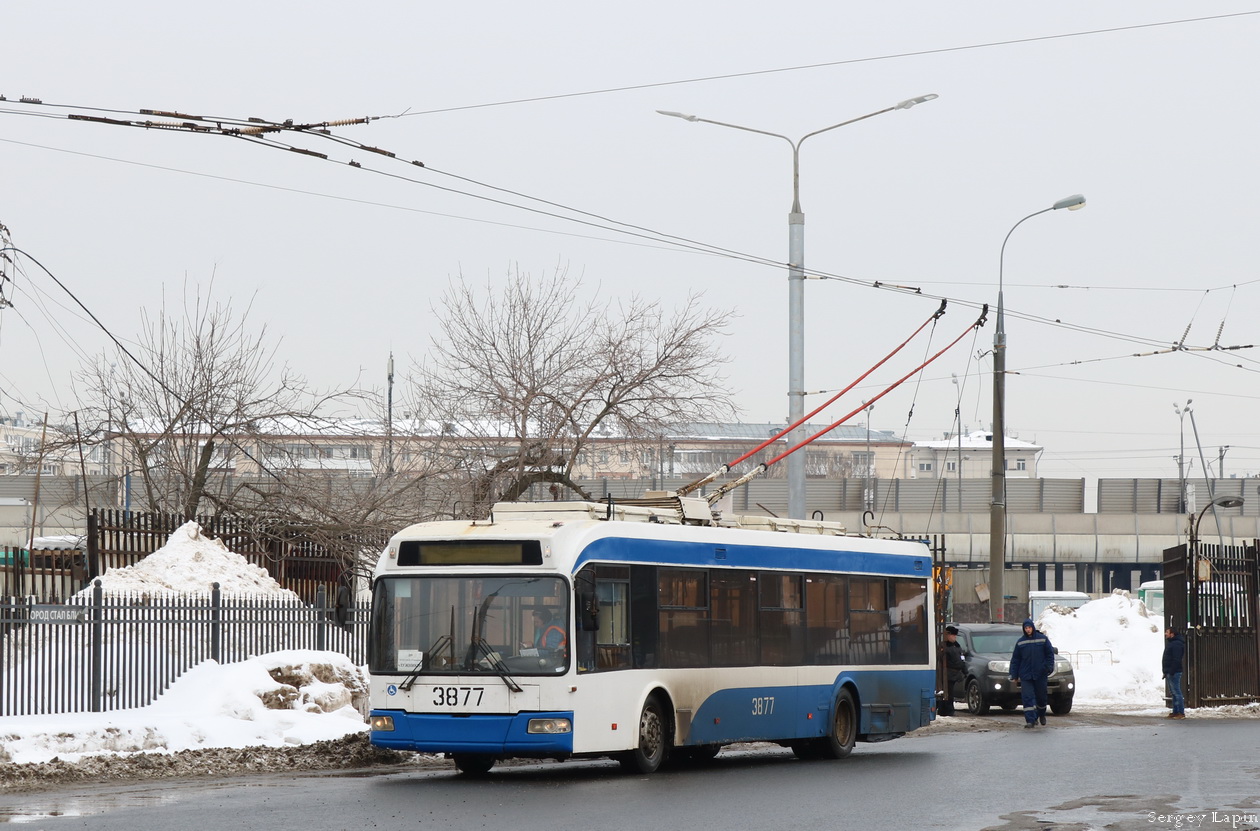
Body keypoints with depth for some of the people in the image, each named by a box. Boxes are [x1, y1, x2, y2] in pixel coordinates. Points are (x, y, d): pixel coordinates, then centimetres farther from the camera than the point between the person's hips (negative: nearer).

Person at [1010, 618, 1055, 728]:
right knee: (1027, 697, -10)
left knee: (1041, 696, 10)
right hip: (1026, 675, 0)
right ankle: (1030, 720, -12)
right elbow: (1015, 660, 8)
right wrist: (1014, 675, 4)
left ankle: (1041, 715, 35)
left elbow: (1050, 654, 6)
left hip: (1040, 674, 0)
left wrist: (1048, 667, -7)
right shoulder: (1020, 642, 6)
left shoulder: (1043, 639, 4)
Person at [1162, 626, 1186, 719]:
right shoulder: (1171, 643, 18)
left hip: (1174, 673, -11)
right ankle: (1175, 712, 16)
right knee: (1174, 693, 12)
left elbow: (1176, 660, -22)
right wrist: (1166, 672, 22)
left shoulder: (1176, 644, -15)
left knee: (1177, 692, -10)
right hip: (1169, 672, 11)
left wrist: (1171, 672, -24)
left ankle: (1181, 713, -11)